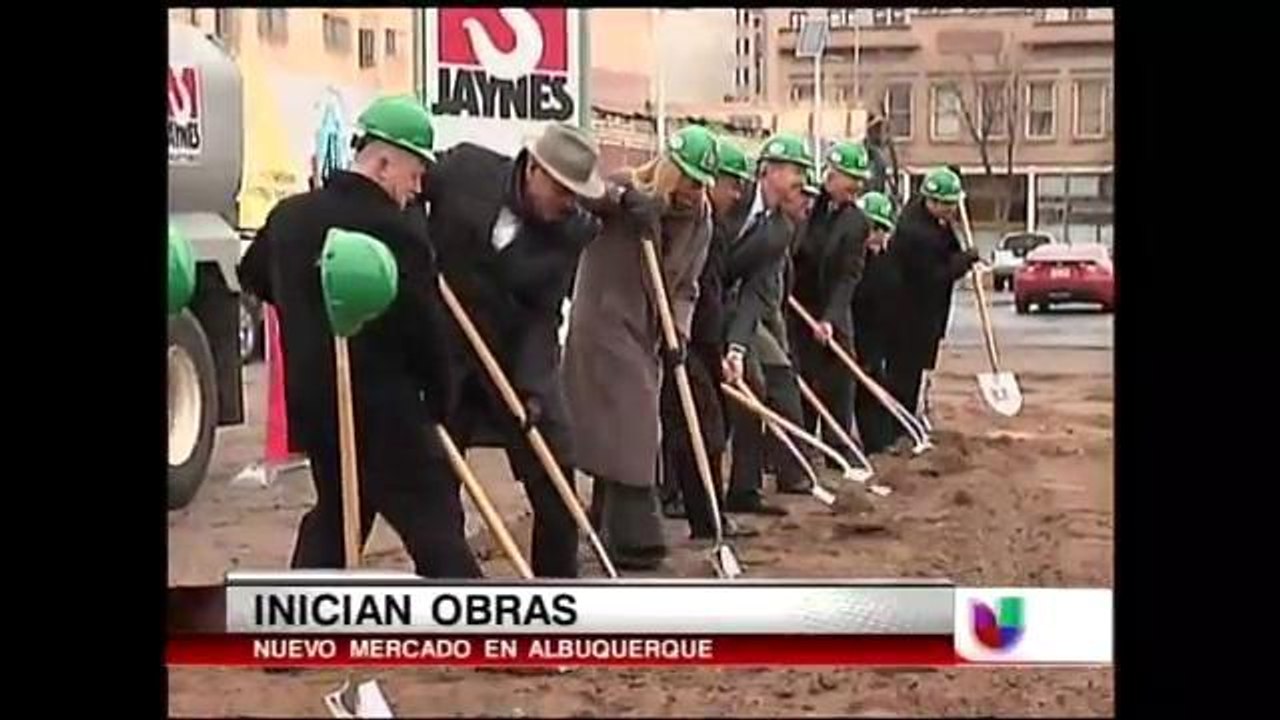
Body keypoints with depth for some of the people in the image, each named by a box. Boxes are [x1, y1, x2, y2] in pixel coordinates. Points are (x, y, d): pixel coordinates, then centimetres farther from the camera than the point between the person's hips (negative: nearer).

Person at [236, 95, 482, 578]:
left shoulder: (289, 215, 6)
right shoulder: (395, 234, -18)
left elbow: (254, 275, 25)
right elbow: (423, 328, -14)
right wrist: (438, 399, 2)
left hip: (313, 402, 8)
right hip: (384, 411, -8)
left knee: (334, 515, 22)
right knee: (434, 523, -3)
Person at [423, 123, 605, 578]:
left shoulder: (573, 230, -12)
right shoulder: (465, 168, -14)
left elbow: (544, 315, -12)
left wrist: (531, 388, -23)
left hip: (520, 357, 1)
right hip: (443, 349, 0)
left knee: (555, 482, 0)